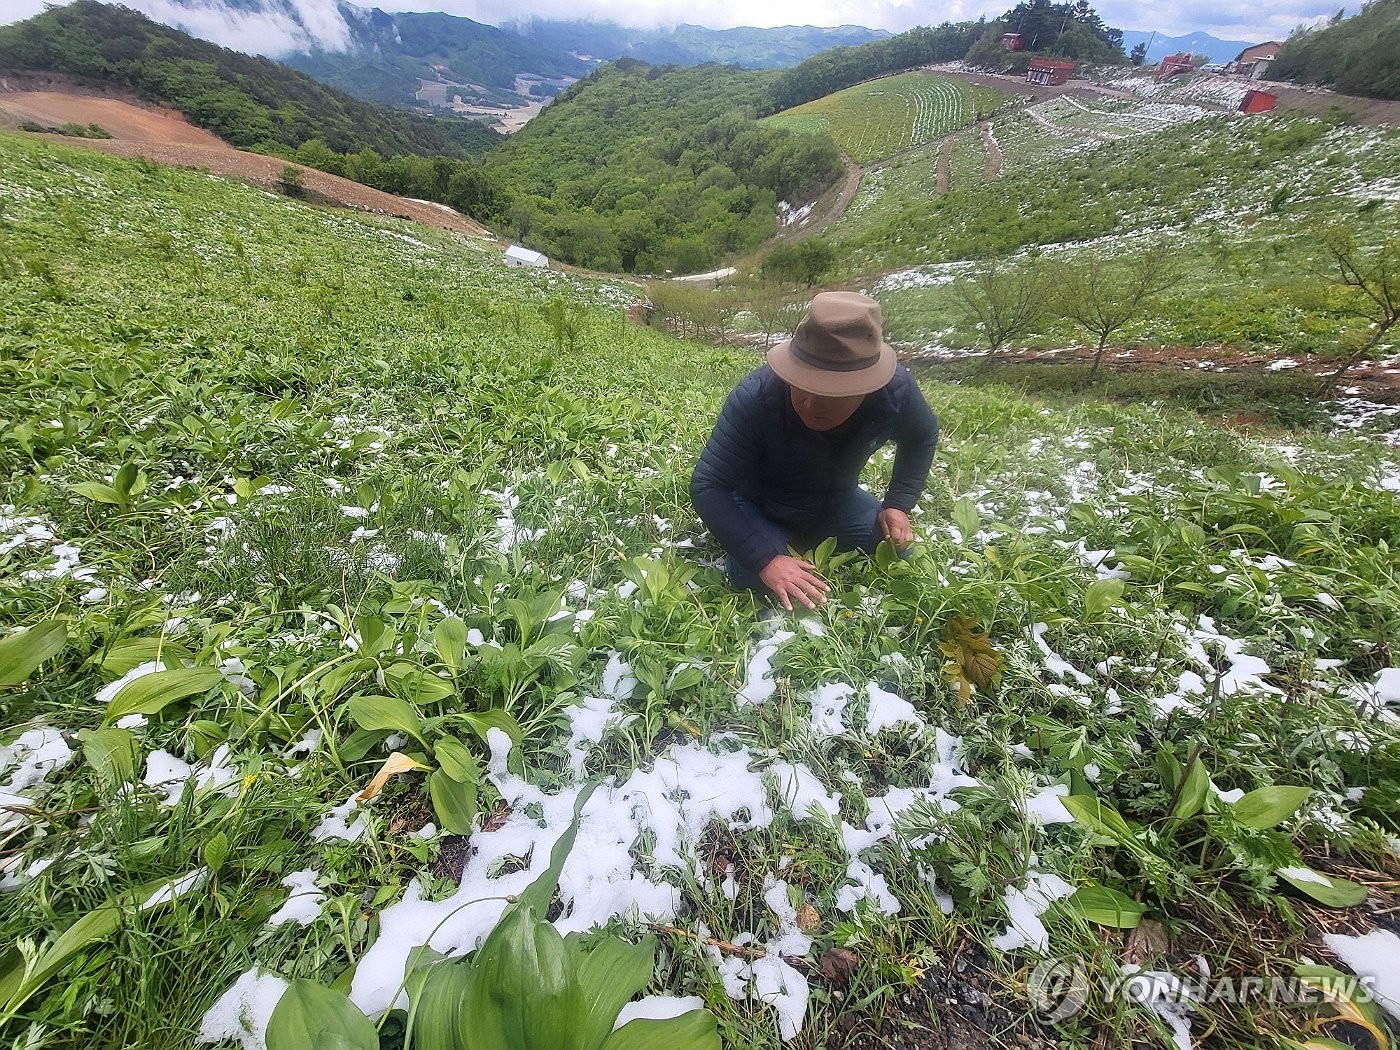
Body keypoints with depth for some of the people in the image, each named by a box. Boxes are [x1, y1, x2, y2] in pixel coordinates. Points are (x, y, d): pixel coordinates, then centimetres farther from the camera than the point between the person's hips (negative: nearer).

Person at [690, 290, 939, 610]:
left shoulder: (896, 390, -25)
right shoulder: (753, 399, -38)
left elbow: (922, 438, 0)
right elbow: (708, 487, -36)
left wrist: (898, 504, -12)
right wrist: (766, 560, -44)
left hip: (834, 502, 4)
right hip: (759, 508, -4)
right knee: (755, 576, -27)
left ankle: (805, 543, 20)